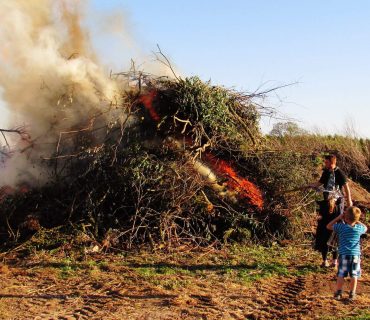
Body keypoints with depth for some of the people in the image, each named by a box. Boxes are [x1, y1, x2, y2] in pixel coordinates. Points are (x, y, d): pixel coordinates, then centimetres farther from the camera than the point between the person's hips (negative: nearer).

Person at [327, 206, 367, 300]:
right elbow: (365, 228, 23)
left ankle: (338, 292, 6)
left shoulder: (341, 227, -9)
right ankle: (352, 293, 11)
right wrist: (356, 221, 18)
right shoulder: (359, 228, -2)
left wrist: (338, 218, 4)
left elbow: (329, 226, 3)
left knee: (341, 274, 5)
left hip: (344, 254, -2)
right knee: (354, 275, 8)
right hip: (356, 254, 2)